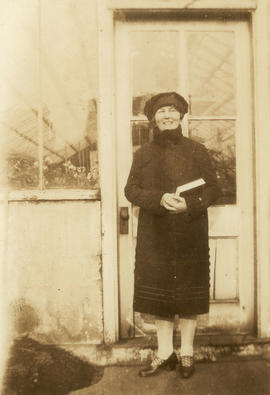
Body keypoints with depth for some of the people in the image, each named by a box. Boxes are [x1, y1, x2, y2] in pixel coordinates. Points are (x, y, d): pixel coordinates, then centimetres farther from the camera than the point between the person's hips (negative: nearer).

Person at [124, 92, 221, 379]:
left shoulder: (197, 151, 4)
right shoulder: (144, 154, 7)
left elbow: (213, 188, 1)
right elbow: (131, 190, 2)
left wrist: (189, 204, -17)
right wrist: (159, 198, -16)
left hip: (190, 236, -1)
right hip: (155, 236, 2)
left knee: (189, 293, 5)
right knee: (158, 292, 6)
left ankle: (186, 352, 22)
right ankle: (165, 353, 22)